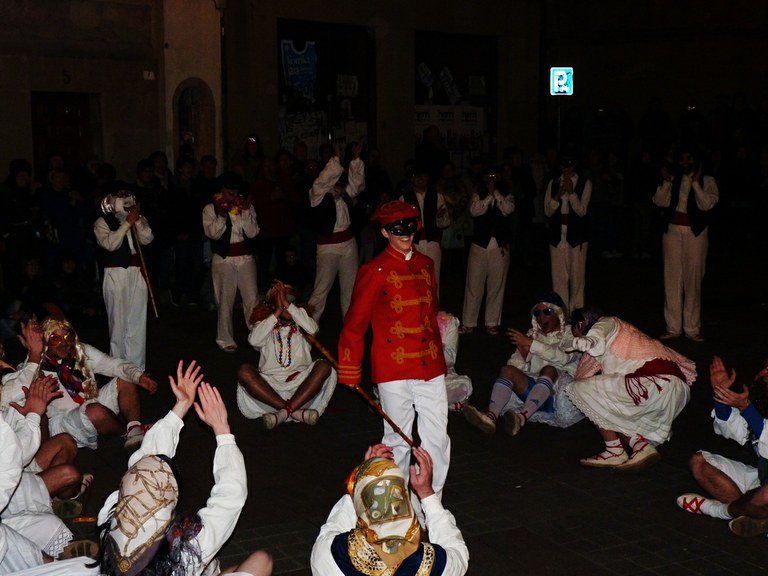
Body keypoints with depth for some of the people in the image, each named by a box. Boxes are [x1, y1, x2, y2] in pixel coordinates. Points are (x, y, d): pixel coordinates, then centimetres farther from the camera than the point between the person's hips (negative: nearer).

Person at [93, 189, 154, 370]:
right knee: (119, 322, -1)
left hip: (137, 273, 4)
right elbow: (111, 243, -17)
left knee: (138, 322, 5)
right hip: (116, 274, -4)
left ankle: (137, 367, 12)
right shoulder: (102, 222, -2)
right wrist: (128, 222, -16)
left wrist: (137, 219, -10)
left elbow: (147, 238, -2)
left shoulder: (137, 219, 13)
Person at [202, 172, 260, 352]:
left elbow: (253, 233, -2)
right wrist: (222, 215, -22)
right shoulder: (210, 209, 0)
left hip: (245, 258, 2)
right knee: (225, 301, 1)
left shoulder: (246, 206, 7)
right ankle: (225, 339, 12)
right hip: (223, 259, -2)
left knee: (252, 299, -2)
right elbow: (213, 234, -10)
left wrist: (246, 212, -13)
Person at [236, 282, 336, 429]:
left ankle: (283, 412, -36)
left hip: (300, 385, 0)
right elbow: (254, 340, -3)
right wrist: (277, 312, -2)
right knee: (244, 371, -28)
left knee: (324, 366, -27)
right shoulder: (264, 325, 21)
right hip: (270, 385, 0)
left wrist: (287, 303, -3)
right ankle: (296, 412, -33)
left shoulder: (301, 326, 22)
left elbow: (312, 329, -5)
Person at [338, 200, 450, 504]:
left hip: (430, 367, 5)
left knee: (438, 438, 6)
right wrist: (350, 373, 1)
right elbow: (354, 325, -3)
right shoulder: (374, 271, -8)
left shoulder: (426, 265, 10)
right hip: (394, 370, -5)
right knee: (398, 440, 7)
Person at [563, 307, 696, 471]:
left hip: (655, 381, -9)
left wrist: (569, 343, -13)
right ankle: (641, 446, 2)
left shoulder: (607, 322, 7)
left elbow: (595, 342, -17)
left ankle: (615, 452, 0)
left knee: (583, 390, -3)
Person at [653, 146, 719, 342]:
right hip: (673, 231, 3)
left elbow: (707, 204, -13)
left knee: (693, 280, -3)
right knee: (672, 279, 3)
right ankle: (673, 327, 9)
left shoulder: (707, 181, 3)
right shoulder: (674, 179, 11)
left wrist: (695, 182, -16)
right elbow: (659, 201, -1)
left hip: (695, 233, -3)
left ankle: (692, 329, 4)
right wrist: (667, 182, -11)